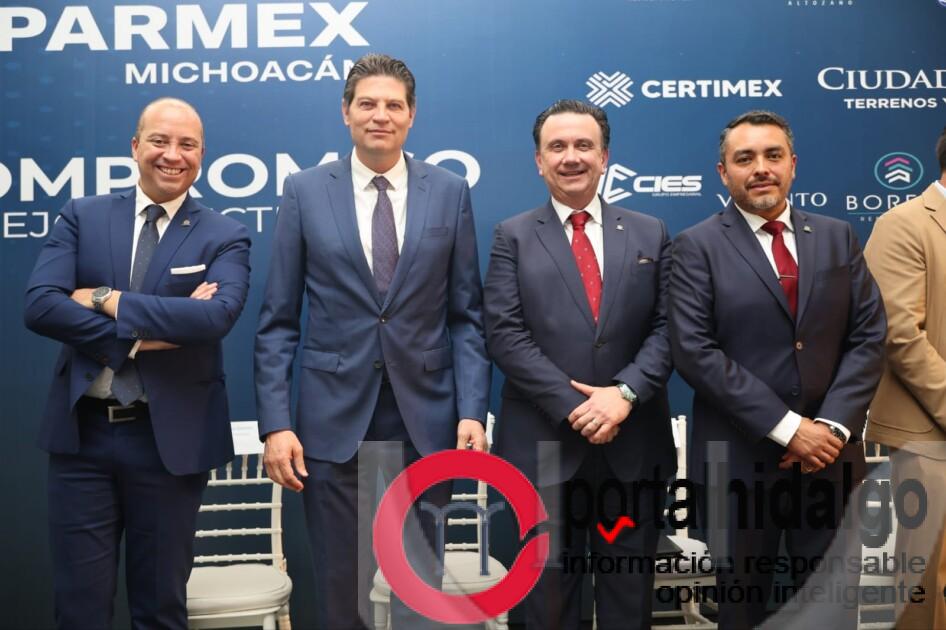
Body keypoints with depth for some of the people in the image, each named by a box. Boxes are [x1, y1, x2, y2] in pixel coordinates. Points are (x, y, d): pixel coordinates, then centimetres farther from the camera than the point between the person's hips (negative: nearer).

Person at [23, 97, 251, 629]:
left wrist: (108, 300, -16)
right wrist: (142, 335, -17)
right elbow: (39, 305, -10)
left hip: (170, 438, -1)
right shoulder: (82, 217, 5)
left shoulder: (225, 237, -1)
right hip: (81, 432, 2)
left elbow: (217, 315, -21)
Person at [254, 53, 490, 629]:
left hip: (424, 420, 1)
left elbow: (467, 316, 4)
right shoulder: (305, 192, 2)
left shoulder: (451, 192, 4)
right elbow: (278, 321, 1)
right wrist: (276, 422, -6)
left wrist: (472, 411, -5)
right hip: (334, 419, 0)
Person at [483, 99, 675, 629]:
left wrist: (624, 392, -15)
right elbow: (506, 334, -7)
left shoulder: (650, 234, 9)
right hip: (544, 444, -1)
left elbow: (667, 327, 1)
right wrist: (573, 406, -15)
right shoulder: (513, 237, 3)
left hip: (634, 444, 2)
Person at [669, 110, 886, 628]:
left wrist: (834, 425, -10)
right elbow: (694, 351, -13)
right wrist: (786, 427, -16)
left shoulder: (837, 238, 9)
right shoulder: (697, 247, -3)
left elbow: (868, 337, 4)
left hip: (830, 456, 3)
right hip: (738, 460, -3)